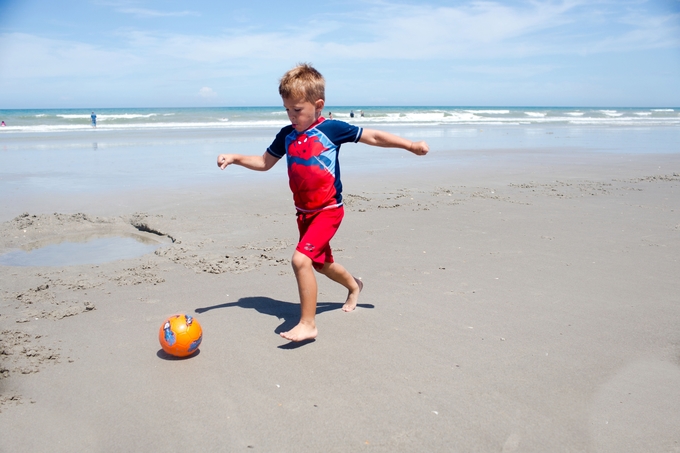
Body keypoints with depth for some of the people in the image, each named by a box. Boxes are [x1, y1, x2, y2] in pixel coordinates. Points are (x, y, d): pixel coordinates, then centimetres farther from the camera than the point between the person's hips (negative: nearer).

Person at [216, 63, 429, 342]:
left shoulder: (332, 129, -10)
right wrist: (234, 158, 3)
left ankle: (307, 324, -10)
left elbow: (373, 137, -2)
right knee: (321, 263, 22)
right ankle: (353, 285, 54)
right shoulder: (286, 135, 4)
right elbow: (264, 163, 16)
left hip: (328, 210, -7)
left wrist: (411, 145, -1)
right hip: (304, 212, 7)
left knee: (301, 258, -23)